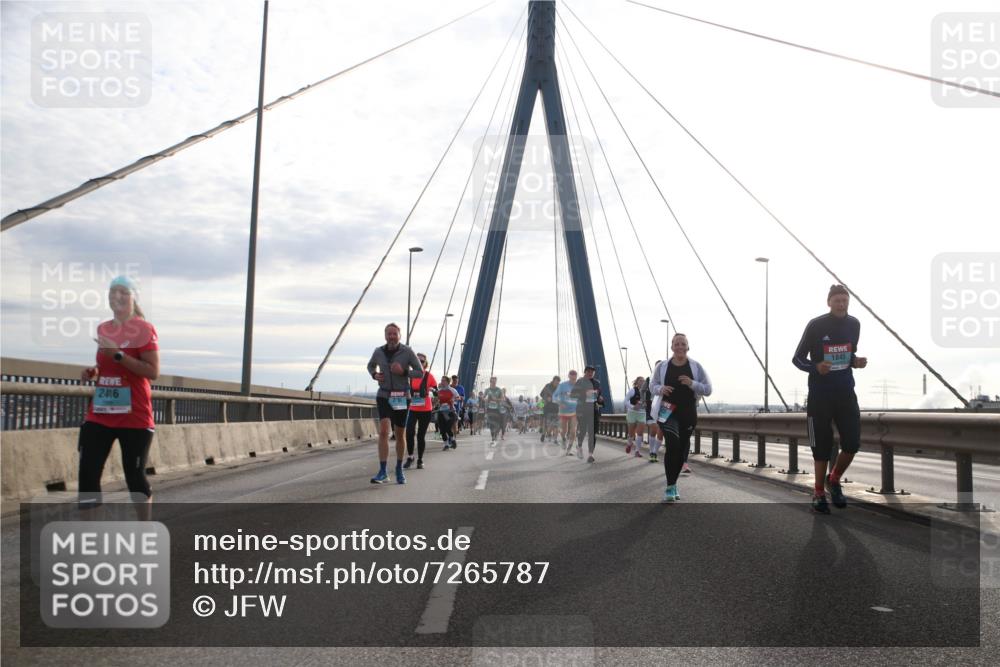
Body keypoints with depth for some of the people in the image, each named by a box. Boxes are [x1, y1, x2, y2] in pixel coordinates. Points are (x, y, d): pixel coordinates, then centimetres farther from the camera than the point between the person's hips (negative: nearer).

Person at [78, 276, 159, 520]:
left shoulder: (144, 329, -8)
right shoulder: (103, 329, 13)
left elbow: (153, 372, -15)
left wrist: (118, 355, -21)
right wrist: (93, 372, 6)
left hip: (134, 416, -6)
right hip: (99, 414, 6)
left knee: (135, 475, 1)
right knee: (88, 472, -1)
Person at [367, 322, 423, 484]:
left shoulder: (407, 352, -9)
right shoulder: (379, 352, -2)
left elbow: (420, 373, -6)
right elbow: (371, 366, 19)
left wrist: (403, 371, -22)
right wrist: (374, 375, -3)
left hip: (402, 398, 0)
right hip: (384, 396, 0)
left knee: (400, 435, 10)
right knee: (383, 431, -17)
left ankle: (399, 469, 32)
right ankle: (382, 472, -19)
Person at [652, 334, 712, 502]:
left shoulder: (696, 367, 0)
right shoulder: (662, 366, 0)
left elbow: (708, 390, 0)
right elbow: (652, 385, 12)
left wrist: (692, 384, -18)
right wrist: (660, 389, -11)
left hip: (688, 414, 2)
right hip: (668, 412, -2)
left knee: (681, 450, 10)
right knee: (673, 445, -23)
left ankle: (673, 485, 31)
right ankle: (670, 487, -15)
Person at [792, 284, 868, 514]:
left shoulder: (854, 325, 5)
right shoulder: (816, 325, -9)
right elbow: (797, 359, -4)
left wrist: (857, 361, -3)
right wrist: (816, 367, -23)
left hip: (846, 392, 4)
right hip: (820, 394, -4)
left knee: (852, 442, -2)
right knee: (822, 445, 0)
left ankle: (834, 480, 25)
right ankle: (819, 493, 16)